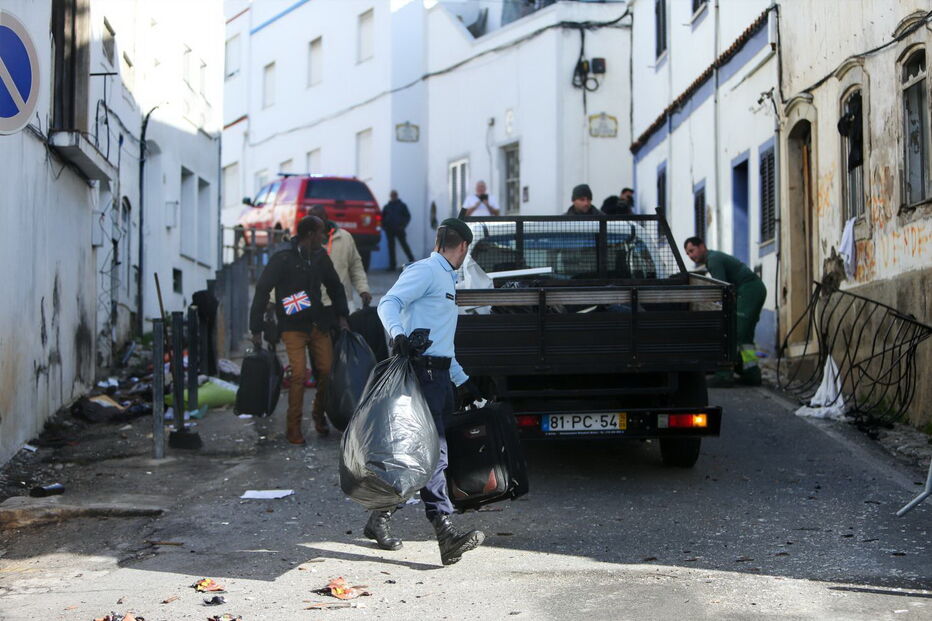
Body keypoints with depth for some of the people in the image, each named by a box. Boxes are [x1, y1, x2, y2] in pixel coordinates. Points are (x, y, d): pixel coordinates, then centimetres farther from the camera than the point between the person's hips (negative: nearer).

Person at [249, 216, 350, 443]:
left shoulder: (320, 256, 6)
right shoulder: (282, 259, -11)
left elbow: (335, 286, 19)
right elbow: (262, 291, -9)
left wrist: (342, 317, 11)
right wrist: (256, 329, -11)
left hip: (318, 325, 5)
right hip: (293, 327, -5)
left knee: (328, 371, 1)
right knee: (298, 375, -13)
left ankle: (319, 413, 26)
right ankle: (293, 427, 1)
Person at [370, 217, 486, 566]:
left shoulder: (446, 279, 28)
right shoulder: (424, 271, -2)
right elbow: (389, 302, -18)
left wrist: (463, 380, 33)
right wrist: (398, 333, -38)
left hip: (440, 374, 10)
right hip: (422, 371, -10)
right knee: (433, 451, -16)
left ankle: (379, 520, 22)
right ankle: (446, 533, -23)